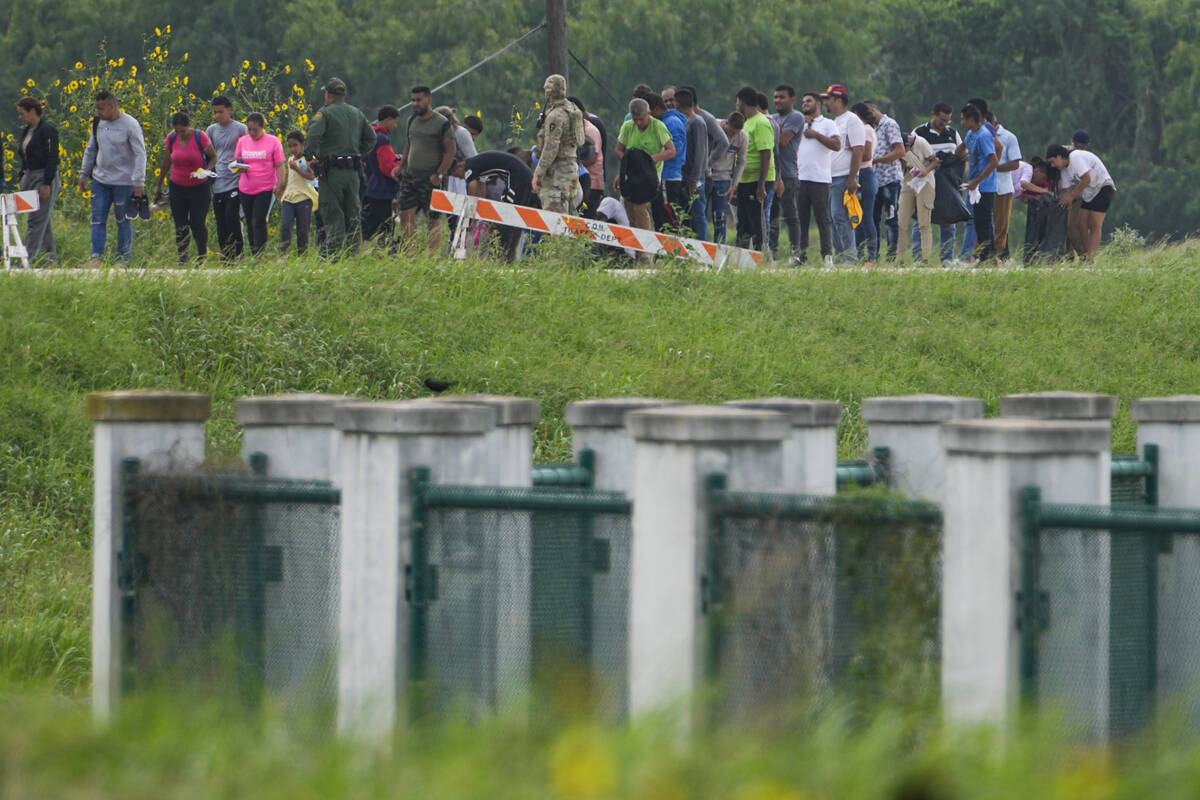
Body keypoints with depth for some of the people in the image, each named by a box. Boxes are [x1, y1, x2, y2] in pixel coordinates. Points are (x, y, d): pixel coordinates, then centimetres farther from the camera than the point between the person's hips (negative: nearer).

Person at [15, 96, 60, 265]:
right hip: (29, 178, 9)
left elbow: (52, 158, -16)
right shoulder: (27, 131, 13)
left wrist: (46, 185, -19)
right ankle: (51, 254, 19)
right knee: (43, 220, 12)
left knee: (36, 221, -10)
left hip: (44, 178, -9)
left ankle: (28, 257, -13)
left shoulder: (48, 131, -12)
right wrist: (22, 181, 17)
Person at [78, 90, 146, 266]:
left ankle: (123, 259, 12)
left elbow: (140, 154, -12)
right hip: (100, 180, 5)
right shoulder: (98, 123, 6)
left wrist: (139, 182, -17)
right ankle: (97, 257, -2)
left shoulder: (130, 125, -11)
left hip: (123, 182, -5)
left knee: (123, 222, 3)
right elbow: (90, 150, 19)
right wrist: (84, 174, 17)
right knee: (98, 220, -2)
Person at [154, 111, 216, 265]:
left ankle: (202, 257, 11)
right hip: (178, 187, 3)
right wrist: (159, 185, 17)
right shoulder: (171, 138, -2)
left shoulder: (200, 137, -12)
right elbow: (166, 163, 11)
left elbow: (213, 157, -1)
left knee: (198, 224, -5)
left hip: (199, 188, -3)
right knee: (180, 226, 1)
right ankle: (182, 259, 8)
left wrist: (206, 171, -21)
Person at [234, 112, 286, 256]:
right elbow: (236, 161, 15)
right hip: (245, 189, 4)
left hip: (265, 188, -4)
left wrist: (279, 185, -10)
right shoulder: (242, 141, 7)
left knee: (258, 222, -12)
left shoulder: (273, 141, -3)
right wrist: (239, 167, -9)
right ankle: (253, 253, 17)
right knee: (250, 224, 8)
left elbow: (279, 166, -2)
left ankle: (259, 254, -12)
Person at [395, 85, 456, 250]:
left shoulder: (442, 123, -7)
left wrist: (439, 174, -16)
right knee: (406, 215, 0)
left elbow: (450, 151, -8)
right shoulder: (412, 120, 13)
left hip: (430, 179, -6)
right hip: (410, 175, 6)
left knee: (433, 220, -2)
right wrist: (401, 165, 14)